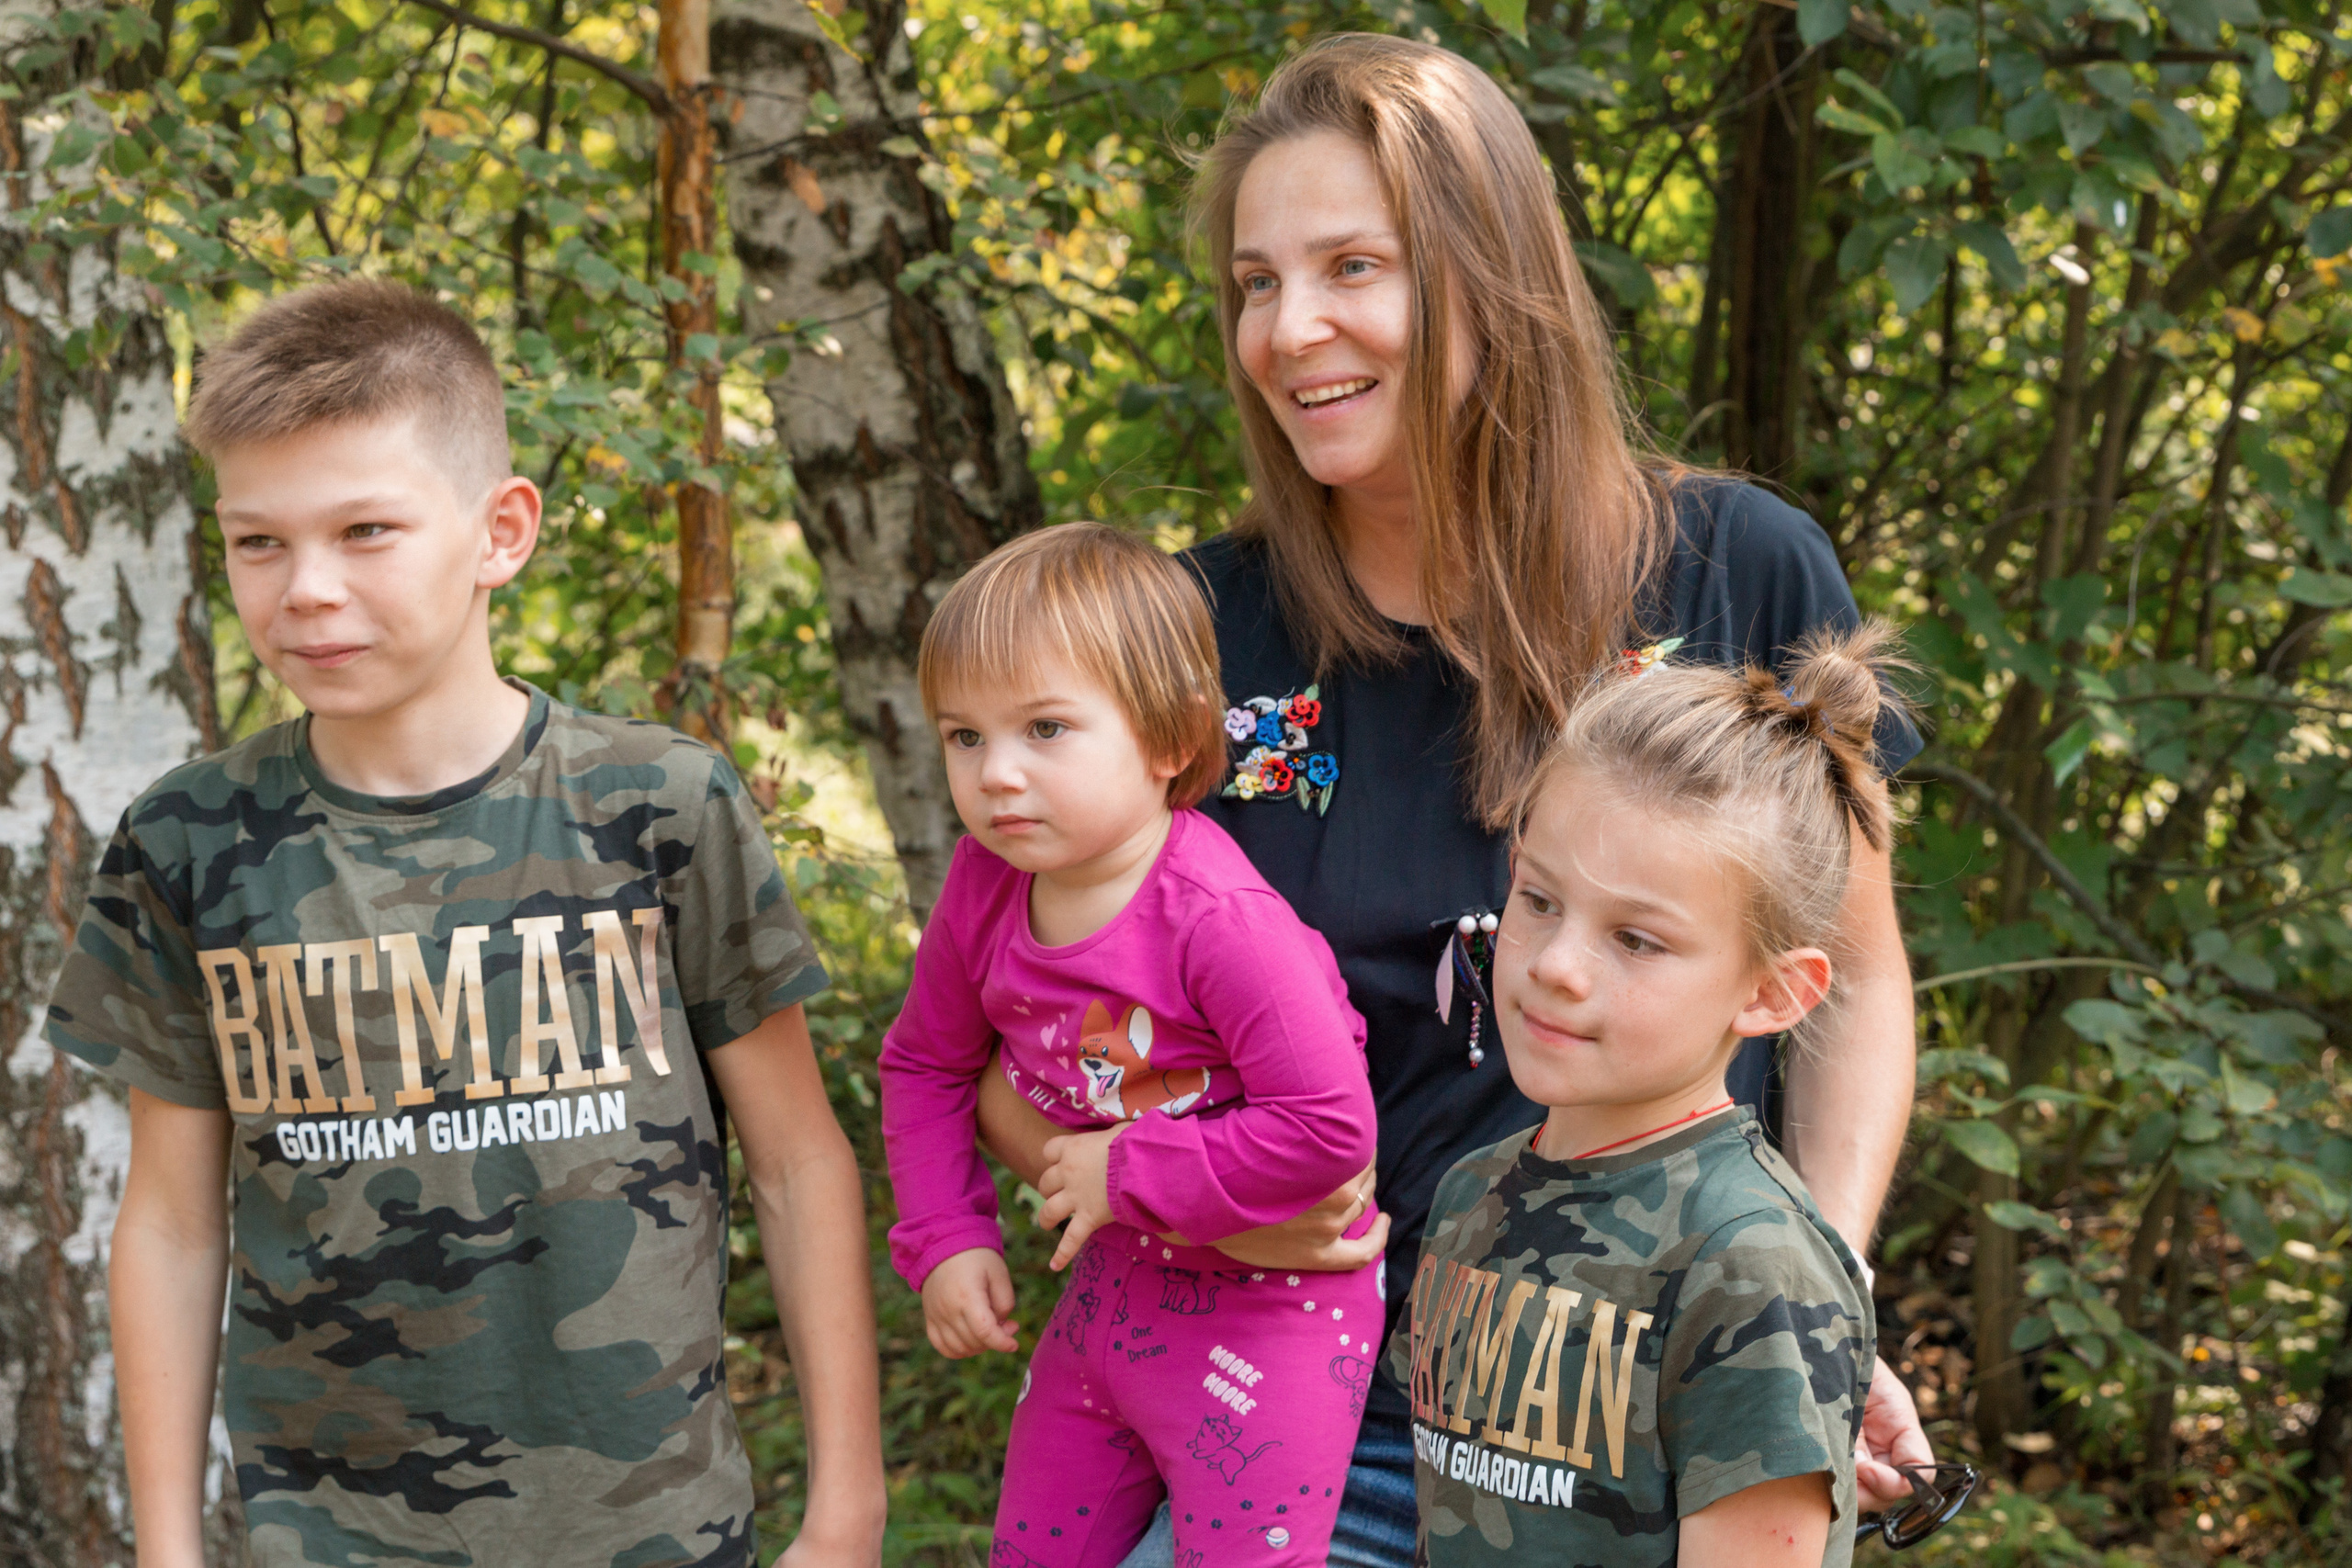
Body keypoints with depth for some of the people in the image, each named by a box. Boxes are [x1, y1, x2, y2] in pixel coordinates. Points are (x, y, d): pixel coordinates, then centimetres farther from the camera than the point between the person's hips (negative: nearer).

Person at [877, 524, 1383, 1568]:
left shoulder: (1219, 922, -29)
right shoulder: (984, 887, -8)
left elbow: (1331, 1126, -32)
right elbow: (926, 1062, 9)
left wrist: (1129, 1173, -24)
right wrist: (946, 1239, -1)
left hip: (1264, 1311, -7)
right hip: (1108, 1293, 7)